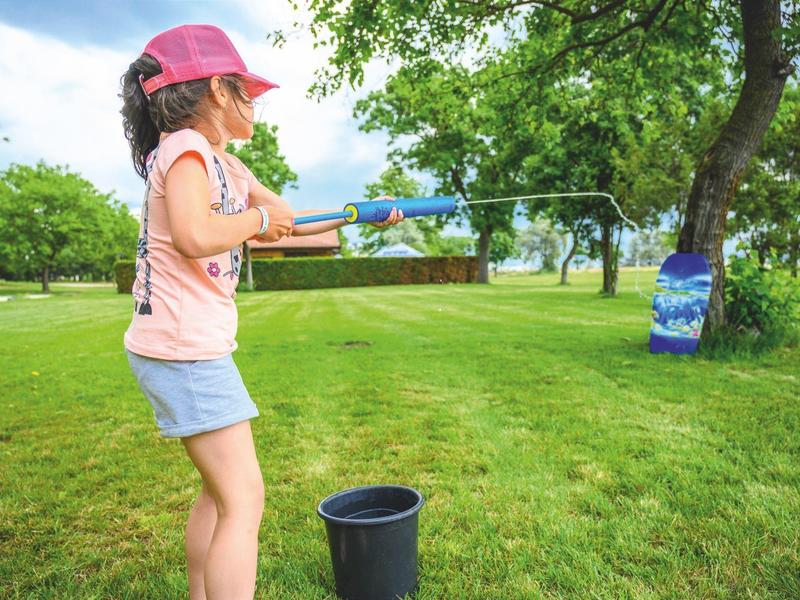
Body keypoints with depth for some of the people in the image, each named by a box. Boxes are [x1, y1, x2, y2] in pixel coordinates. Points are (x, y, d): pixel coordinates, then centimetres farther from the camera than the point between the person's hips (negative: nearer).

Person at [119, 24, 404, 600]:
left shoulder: (226, 166, 16)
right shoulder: (185, 146, -11)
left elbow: (293, 220, 24)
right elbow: (195, 236, -29)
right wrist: (258, 217, -12)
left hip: (198, 343, 10)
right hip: (182, 345, -10)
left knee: (222, 487, 18)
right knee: (243, 498, -6)